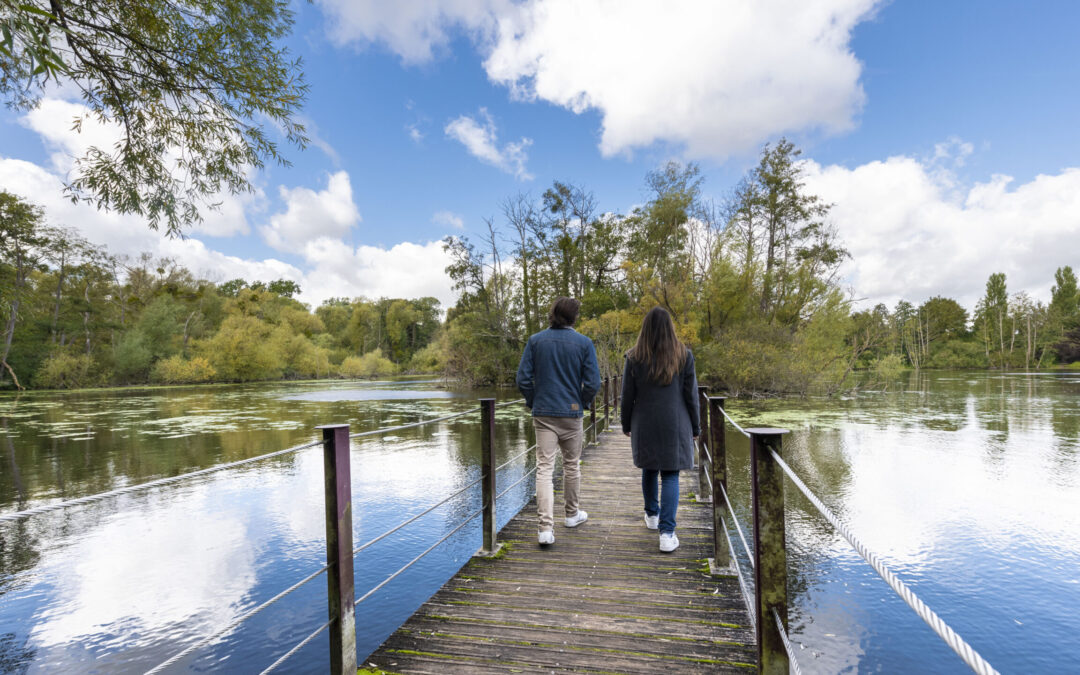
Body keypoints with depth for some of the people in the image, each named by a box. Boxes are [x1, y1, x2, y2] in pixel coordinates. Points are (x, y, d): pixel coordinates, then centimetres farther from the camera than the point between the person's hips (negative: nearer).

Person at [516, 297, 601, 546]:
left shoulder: (536, 341, -1)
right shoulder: (584, 343, -5)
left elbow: (523, 379, -3)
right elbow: (592, 383, -8)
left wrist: (533, 403, 11)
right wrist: (583, 403, 9)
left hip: (543, 414, 0)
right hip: (572, 414, 0)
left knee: (544, 468, 0)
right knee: (572, 465, 17)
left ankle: (546, 527, -7)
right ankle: (572, 514, 34)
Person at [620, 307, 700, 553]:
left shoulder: (634, 358, -6)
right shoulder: (683, 356, -5)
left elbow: (628, 396, -1)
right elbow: (691, 395, -1)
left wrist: (626, 425, 12)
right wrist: (695, 427, 9)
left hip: (645, 425, 1)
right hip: (675, 424, -1)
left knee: (649, 470, 19)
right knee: (670, 476, 2)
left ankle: (652, 515, 37)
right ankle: (667, 532, -4)